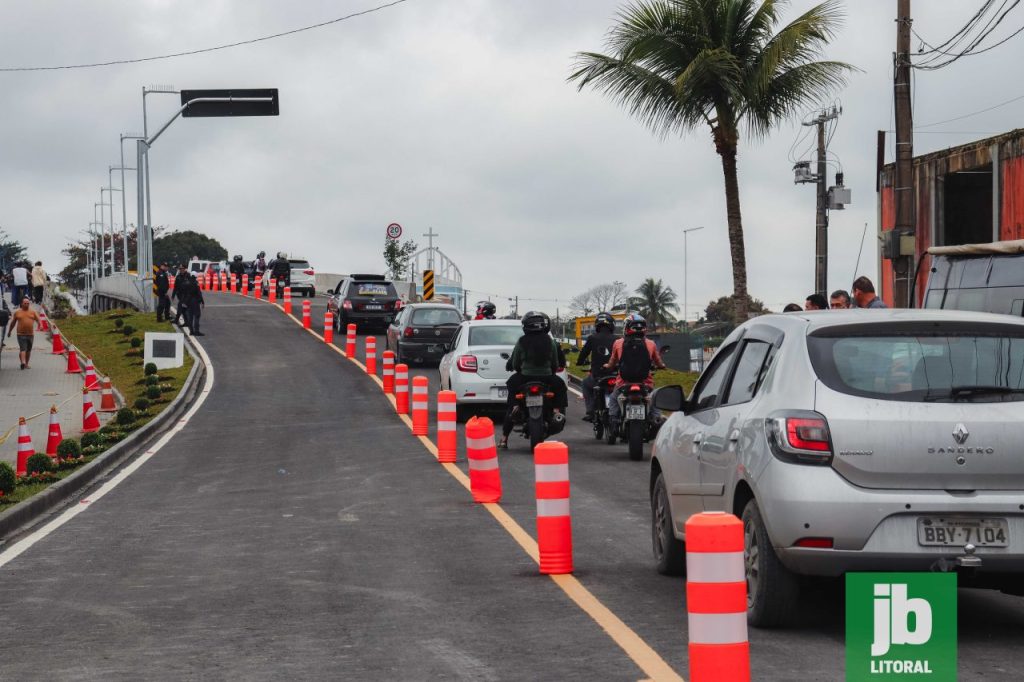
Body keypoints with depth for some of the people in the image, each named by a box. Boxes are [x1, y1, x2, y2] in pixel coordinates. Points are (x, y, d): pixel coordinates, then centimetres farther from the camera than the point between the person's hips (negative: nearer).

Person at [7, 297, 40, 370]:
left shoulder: (33, 312, 7)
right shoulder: (17, 312, 5)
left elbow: (38, 320, 2)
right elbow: (13, 323, 14)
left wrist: (40, 325, -19)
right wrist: (9, 331, 21)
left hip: (30, 334, 3)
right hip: (21, 334, -3)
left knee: (28, 350, 11)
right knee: (23, 349, -15)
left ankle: (26, 364, 21)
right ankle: (23, 362, -26)